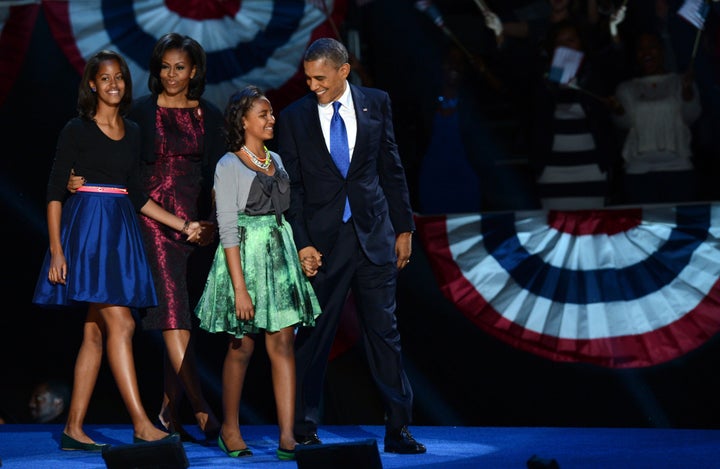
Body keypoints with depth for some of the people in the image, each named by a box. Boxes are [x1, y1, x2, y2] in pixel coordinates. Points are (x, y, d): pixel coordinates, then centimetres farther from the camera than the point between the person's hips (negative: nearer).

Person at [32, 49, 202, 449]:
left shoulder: (133, 132, 15)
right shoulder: (77, 129, -2)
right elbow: (56, 192, -4)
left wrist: (183, 225, 12)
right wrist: (56, 250, -12)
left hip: (121, 232, 6)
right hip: (88, 228, -6)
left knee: (96, 333, 4)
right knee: (121, 324, -14)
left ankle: (74, 429, 7)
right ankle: (142, 425, -15)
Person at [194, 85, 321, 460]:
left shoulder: (275, 161, 13)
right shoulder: (229, 166, -7)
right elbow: (228, 230, -12)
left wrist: (301, 255, 10)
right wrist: (240, 287, -17)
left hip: (280, 256, 6)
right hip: (245, 256, -6)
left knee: (283, 344, -3)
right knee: (242, 346, 3)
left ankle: (287, 437, -6)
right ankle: (230, 430, 20)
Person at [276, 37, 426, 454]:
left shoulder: (376, 103, 4)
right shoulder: (294, 117, 0)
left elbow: (392, 168, 9)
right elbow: (292, 186, 0)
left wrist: (404, 227, 8)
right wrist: (301, 243, -7)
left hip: (374, 235, 1)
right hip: (322, 240, -1)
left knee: (385, 331, 4)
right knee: (314, 336, 4)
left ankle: (399, 429, 10)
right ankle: (304, 429, 15)